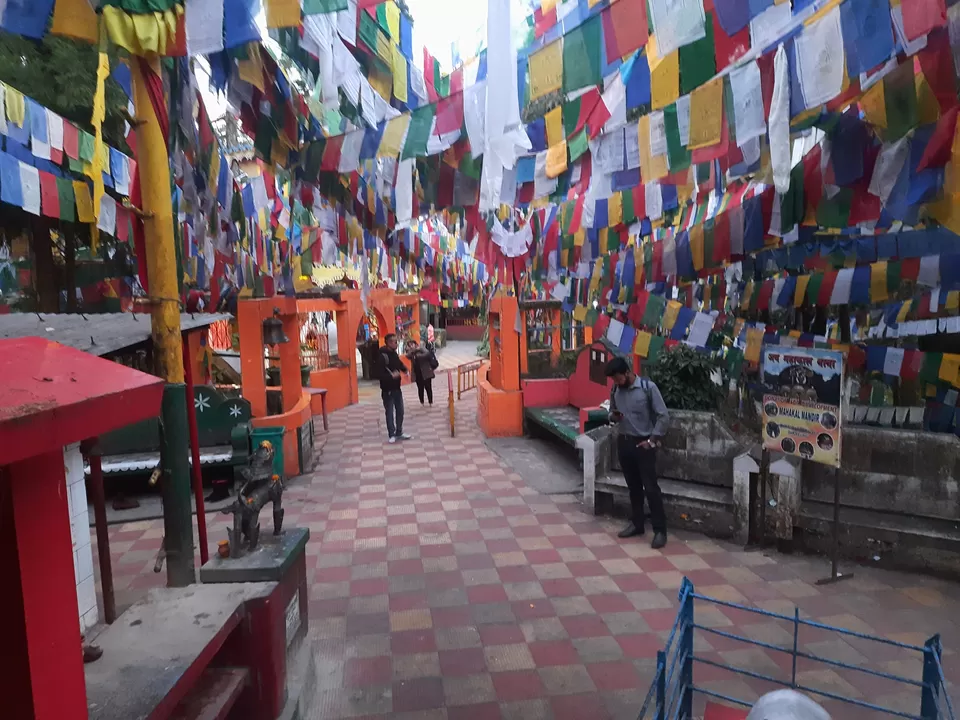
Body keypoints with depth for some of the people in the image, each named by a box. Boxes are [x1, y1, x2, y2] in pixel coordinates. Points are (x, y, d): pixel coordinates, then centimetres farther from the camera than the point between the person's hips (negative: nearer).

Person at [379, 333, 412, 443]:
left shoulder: (394, 354, 5)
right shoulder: (382, 356, -18)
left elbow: (400, 364, 21)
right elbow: (379, 374, -23)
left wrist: (405, 370, 1)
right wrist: (391, 376, -35)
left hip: (397, 388, 7)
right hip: (387, 390, -7)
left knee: (400, 411, 13)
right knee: (390, 413, 2)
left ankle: (399, 432, 27)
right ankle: (392, 435, 13)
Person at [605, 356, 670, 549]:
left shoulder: (648, 387, -13)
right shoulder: (615, 390, 3)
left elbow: (663, 416, -11)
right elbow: (612, 412, 17)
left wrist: (652, 440, -13)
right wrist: (613, 416, -7)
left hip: (643, 443, -5)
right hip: (624, 442, 5)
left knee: (651, 487, -3)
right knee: (633, 486, 14)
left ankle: (660, 530, 5)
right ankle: (637, 524, 27)